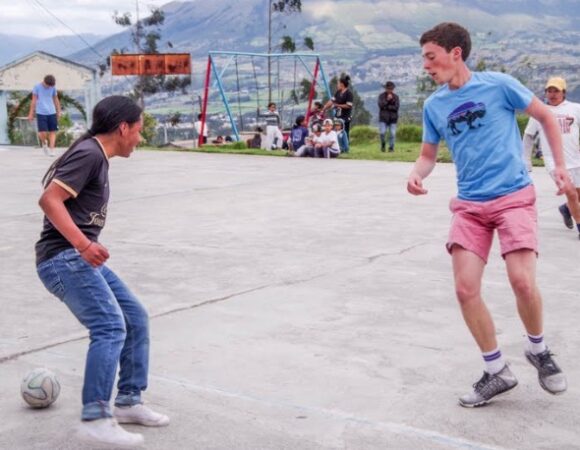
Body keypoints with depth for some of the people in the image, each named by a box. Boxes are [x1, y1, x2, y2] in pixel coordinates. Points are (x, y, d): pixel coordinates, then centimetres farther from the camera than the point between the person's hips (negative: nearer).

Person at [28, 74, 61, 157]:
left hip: (52, 113, 3)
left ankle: (52, 150, 2)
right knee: (43, 133, -8)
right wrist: (31, 113, 2)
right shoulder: (37, 87, -2)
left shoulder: (53, 88, 5)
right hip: (41, 113, -2)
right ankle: (44, 143, 23)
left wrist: (59, 112, 14)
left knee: (52, 132, -1)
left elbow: (56, 100, 14)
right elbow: (34, 100, 1)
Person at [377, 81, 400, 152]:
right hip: (383, 117, -1)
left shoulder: (396, 97, 5)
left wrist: (387, 107, -10)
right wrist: (387, 100, -19)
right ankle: (383, 144, 15)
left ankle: (391, 147, 7)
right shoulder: (382, 95, 4)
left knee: (392, 134, -4)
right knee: (382, 132, -12)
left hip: (393, 118, 1)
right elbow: (380, 105, -10)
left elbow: (396, 107, -6)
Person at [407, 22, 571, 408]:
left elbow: (546, 116, 6)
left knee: (523, 282, -17)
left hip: (514, 196, -4)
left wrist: (560, 166, 1)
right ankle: (497, 372, 11)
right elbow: (429, 155, 16)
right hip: (469, 205, 4)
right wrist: (417, 174, -7)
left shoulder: (498, 85, -6)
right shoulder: (434, 105, 5)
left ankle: (538, 350, 15)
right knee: (466, 289, -7)